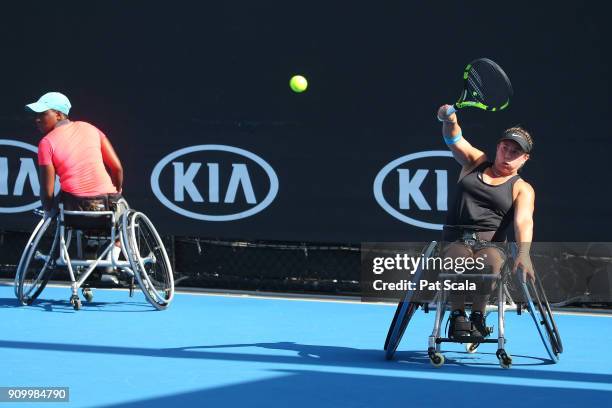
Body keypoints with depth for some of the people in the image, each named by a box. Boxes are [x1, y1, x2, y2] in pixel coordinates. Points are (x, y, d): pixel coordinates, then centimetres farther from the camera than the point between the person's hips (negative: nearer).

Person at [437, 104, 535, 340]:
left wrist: (523, 253, -29)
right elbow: (454, 140, 6)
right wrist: (449, 119, -19)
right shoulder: (476, 163, 20)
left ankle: (478, 315, -21)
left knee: (489, 263, -38)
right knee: (457, 261, -36)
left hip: (491, 243, -1)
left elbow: (523, 221, -9)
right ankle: (457, 314, -21)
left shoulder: (522, 189, 10)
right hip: (456, 239, 1)